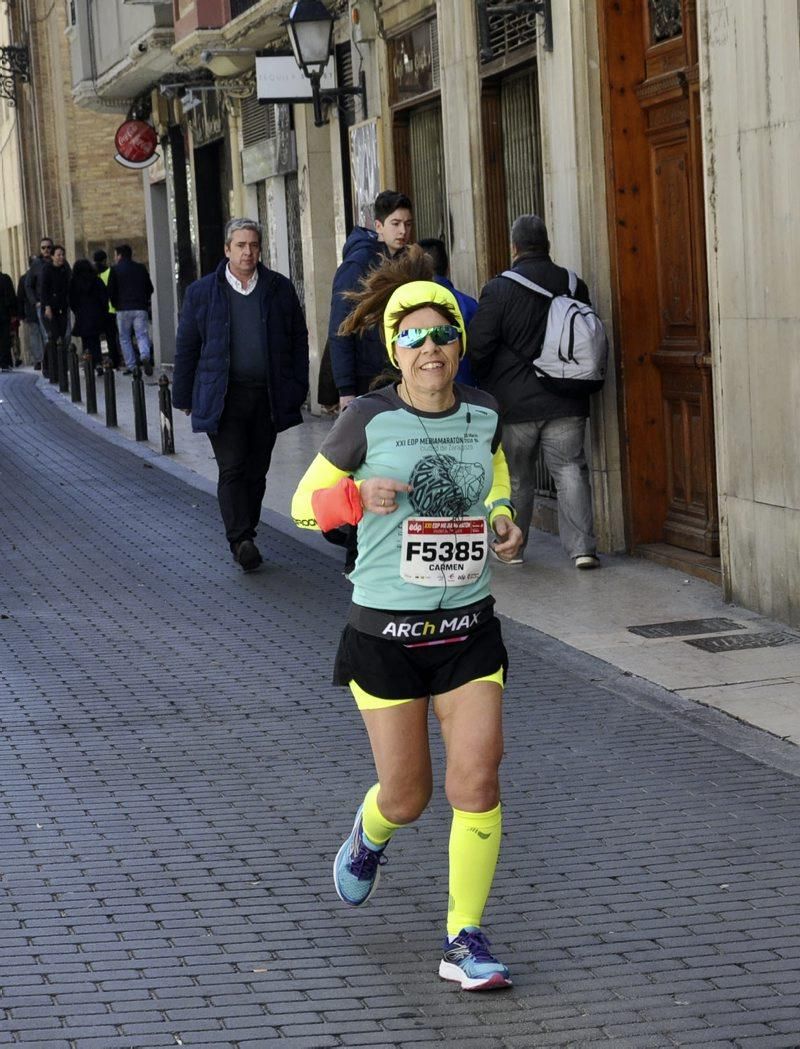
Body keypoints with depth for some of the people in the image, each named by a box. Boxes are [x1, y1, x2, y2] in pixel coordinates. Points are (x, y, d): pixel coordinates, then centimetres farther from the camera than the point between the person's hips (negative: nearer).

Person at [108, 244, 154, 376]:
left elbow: (110, 291, -3)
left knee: (124, 338, 9)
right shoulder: (141, 268, 10)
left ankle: (131, 366, 5)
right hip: (140, 308, 2)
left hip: (123, 309, -2)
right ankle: (145, 356, -26)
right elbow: (150, 288, 13)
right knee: (142, 335, 2)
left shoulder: (115, 270, -2)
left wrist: (115, 305, 12)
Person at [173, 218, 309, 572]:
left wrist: (297, 390, 5)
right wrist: (184, 397, 7)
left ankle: (245, 537, 18)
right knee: (232, 469, -11)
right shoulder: (202, 292, 4)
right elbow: (186, 347, 8)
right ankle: (241, 541, -15)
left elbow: (298, 341, 11)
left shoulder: (280, 289, 8)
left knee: (256, 471, 7)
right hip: (224, 397, -2)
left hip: (268, 396, 2)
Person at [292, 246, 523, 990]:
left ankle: (464, 941, 5)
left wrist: (504, 521, 2)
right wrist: (358, 497, -22)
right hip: (385, 630, -3)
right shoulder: (368, 421, -9)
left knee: (476, 783, -8)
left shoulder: (483, 414, 1)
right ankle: (368, 838, 44)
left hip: (468, 625, 3)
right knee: (406, 797, 6)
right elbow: (305, 504, -1)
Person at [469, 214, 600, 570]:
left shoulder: (499, 289, -11)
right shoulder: (573, 286, 1)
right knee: (570, 470, 4)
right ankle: (582, 546, -5)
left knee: (516, 477, 11)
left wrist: (484, 385, 9)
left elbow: (478, 347, -9)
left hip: (513, 403, -2)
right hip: (566, 402, 2)